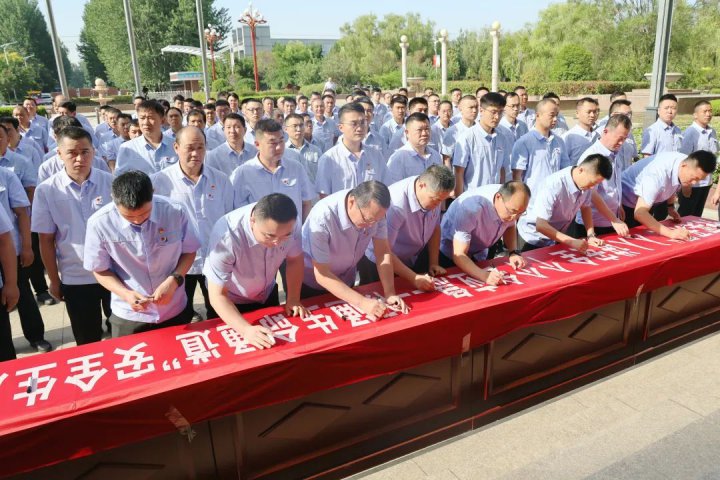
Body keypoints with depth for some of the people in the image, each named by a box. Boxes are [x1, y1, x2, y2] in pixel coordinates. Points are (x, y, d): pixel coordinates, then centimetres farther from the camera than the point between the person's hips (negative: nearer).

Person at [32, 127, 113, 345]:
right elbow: (46, 240, -2)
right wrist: (54, 280, 2)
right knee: (87, 343, 17)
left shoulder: (111, 183, -7)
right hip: (75, 279, 0)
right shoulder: (46, 191, -7)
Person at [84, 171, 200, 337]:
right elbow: (100, 270, -5)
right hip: (128, 317, -1)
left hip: (176, 312, 1)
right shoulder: (99, 223, -18)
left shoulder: (176, 212, -17)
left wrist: (174, 280, -18)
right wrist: (125, 294, -21)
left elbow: (189, 251, -2)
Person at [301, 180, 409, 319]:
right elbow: (322, 275, -33)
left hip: (346, 278, 4)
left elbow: (383, 251, -14)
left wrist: (390, 293, -25)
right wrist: (362, 302, -39)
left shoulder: (374, 210, -22)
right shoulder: (322, 217, -36)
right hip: (312, 282, -4)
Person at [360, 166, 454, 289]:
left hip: (411, 262, 6)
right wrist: (414, 278, -33)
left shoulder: (433, 194, -14)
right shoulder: (396, 204, -35)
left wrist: (434, 263, -2)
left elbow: (435, 228, 3)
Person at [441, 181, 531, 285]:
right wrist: (484, 275, -50)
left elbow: (510, 226, 2)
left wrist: (514, 252, -13)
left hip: (480, 254, 5)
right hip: (450, 255, -5)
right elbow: (459, 255, -36)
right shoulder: (472, 207, -37)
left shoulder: (511, 203, -19)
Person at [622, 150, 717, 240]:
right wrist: (670, 232, -48)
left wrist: (671, 207, -2)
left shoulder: (687, 162, -16)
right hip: (627, 203, -7)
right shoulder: (659, 173, -39)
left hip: (647, 202, 7)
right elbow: (639, 213, -44)